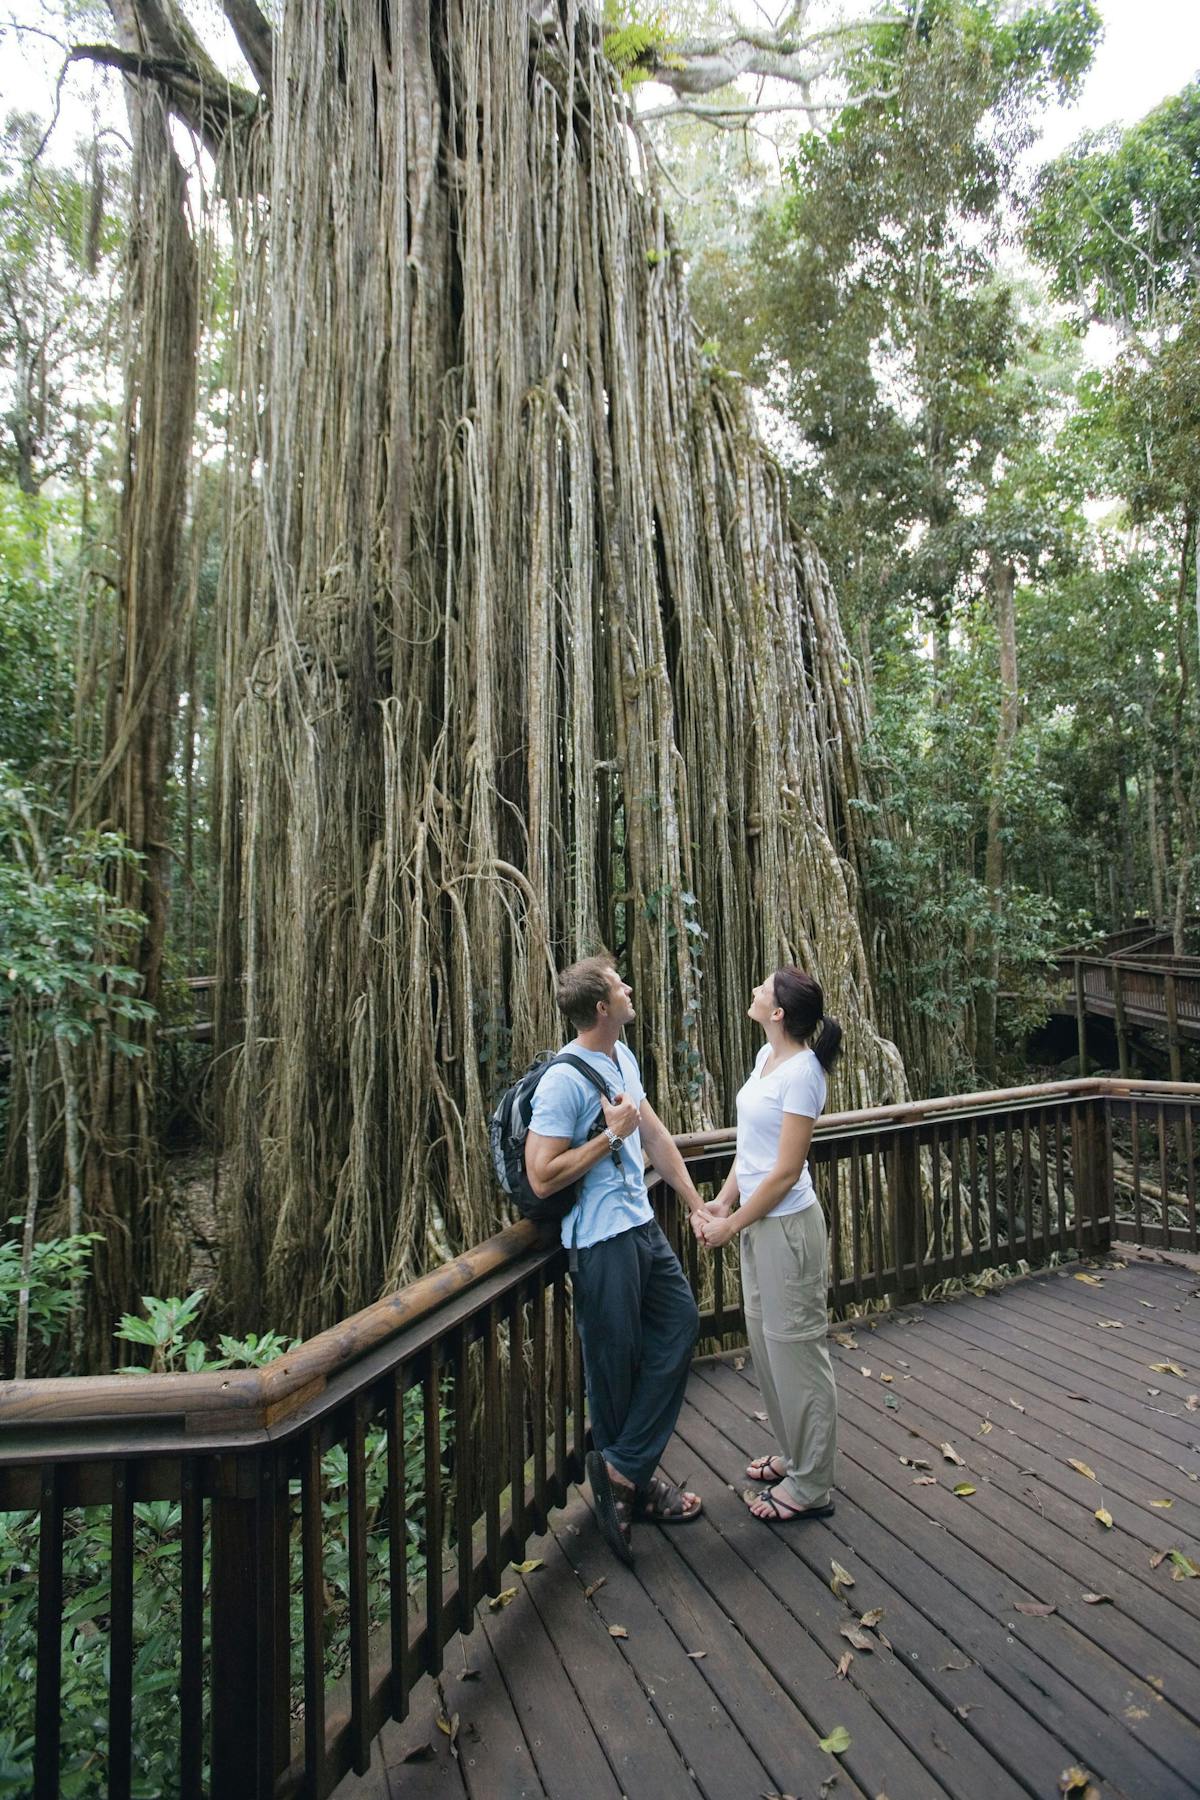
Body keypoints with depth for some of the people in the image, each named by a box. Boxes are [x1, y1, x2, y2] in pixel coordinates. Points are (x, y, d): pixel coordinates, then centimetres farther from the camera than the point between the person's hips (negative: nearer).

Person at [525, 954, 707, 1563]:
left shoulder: (622, 1056, 6)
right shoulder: (563, 1080, -22)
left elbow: (655, 1135, 14)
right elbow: (542, 1178, -23)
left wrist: (696, 1204, 15)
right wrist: (612, 1134, -21)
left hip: (641, 1224, 9)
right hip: (601, 1239, -9)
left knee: (680, 1322, 13)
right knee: (616, 1360, 5)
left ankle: (625, 1467, 21)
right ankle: (628, 1476, 27)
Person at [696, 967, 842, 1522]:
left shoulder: (801, 1071, -22)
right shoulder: (766, 1056, 4)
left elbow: (786, 1171, -20)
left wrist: (732, 1225, -13)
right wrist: (721, 1203, 3)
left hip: (787, 1225, -9)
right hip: (757, 1221, 9)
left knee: (795, 1348, 5)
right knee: (764, 1340, 21)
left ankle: (810, 1486, 23)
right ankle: (791, 1454, 40)